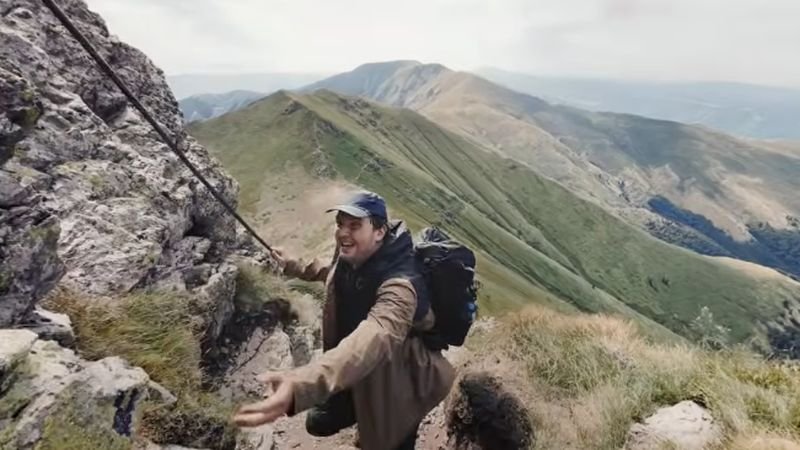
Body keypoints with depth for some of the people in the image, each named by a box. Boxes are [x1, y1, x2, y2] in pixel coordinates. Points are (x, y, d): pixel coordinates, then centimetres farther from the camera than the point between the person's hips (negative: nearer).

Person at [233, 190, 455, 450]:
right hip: (358, 370, 7)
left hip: (397, 382, -7)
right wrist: (296, 268, 15)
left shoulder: (399, 285, -41)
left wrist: (300, 386, -74)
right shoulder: (350, 256, -14)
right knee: (319, 423, 19)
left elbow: (373, 339, -60)